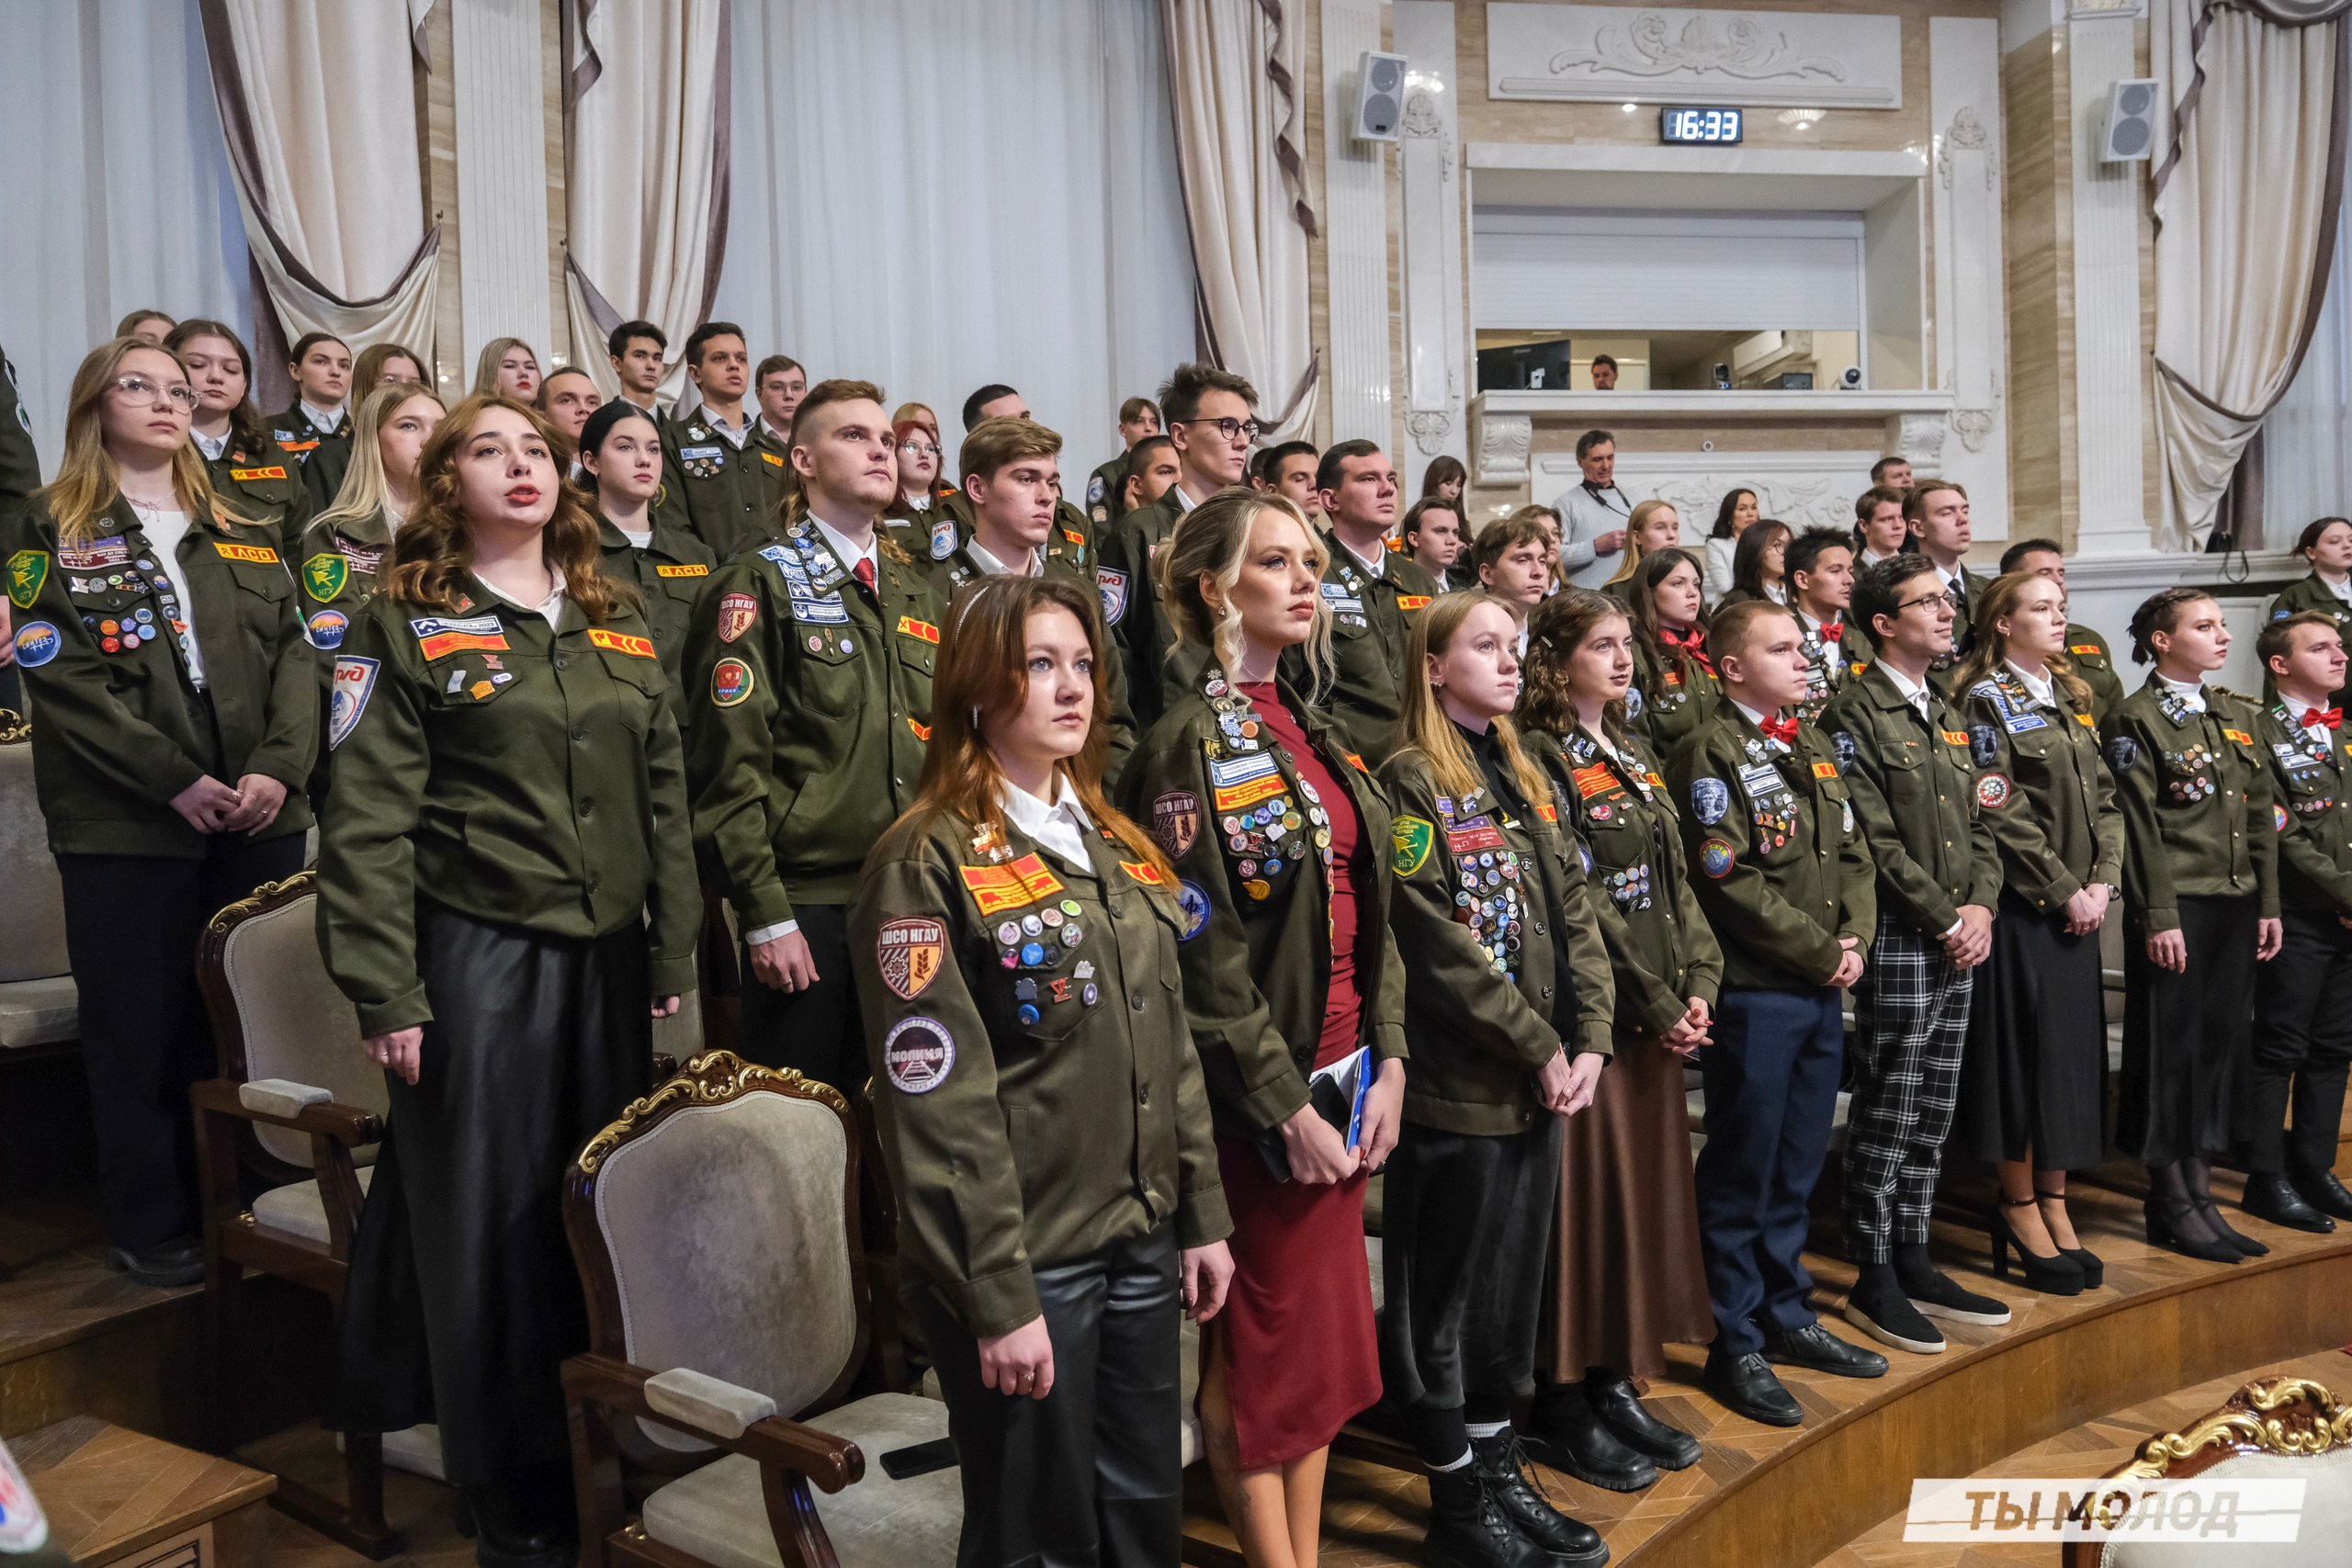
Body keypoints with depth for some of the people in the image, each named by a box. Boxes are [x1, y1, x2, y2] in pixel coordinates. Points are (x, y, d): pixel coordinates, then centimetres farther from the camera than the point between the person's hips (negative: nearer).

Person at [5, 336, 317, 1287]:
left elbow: (293, 653, 6)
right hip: (125, 824, -3)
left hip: (260, 814, 4)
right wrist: (175, 781, -16)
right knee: (139, 1029, 3)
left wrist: (280, 767, -10)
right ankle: (150, 1229, 16)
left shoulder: (239, 532, 16)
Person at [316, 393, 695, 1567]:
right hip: (474, 951, -4)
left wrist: (673, 950, 8)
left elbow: (663, 796, 12)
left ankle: (609, 1449, 28)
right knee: (486, 1207, 4)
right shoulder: (406, 624, -2)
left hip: (608, 950, 4)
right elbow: (367, 818, -7)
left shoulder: (617, 620, 12)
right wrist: (385, 994, -13)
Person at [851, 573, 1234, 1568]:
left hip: (1143, 1244, 7)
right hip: (1028, 1262, -6)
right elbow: (937, 1104, -16)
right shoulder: (929, 865, -13)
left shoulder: (1120, 849, 9)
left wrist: (1203, 1218, 11)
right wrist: (997, 1301, -16)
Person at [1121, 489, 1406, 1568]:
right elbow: (1203, 959, -17)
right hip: (1255, 1101, -7)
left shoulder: (1311, 729, 10)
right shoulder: (1190, 744, -13)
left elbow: (1369, 912, 11)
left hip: (1340, 1082, 8)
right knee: (1263, 1347, 7)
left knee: (1324, 1332, 16)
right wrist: (1288, 1109, -15)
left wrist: (1385, 1065, 3)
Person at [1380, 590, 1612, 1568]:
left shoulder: (1523, 779, 14)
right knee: (1445, 1300, 5)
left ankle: (1501, 1476, 32)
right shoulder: (1409, 782, -10)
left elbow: (1574, 910, 9)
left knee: (1514, 1290, 17)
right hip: (1458, 1085, -8)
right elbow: (1436, 940, -17)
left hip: (1540, 1083, 8)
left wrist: (1589, 1039, -3)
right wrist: (1539, 1045, -13)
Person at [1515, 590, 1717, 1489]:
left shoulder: (1634, 756, 16)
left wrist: (1698, 983, 0)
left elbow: (1675, 880, 13)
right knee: (1585, 1198, -1)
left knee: (1646, 1191, 13)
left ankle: (1615, 1383, 26)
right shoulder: (1539, 757, -11)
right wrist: (1657, 1004, -14)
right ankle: (1562, 1406, 13)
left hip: (1660, 1017, 8)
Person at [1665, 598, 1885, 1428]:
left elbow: (1854, 853, 15)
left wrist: (1855, 938, -1)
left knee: (1797, 1166, 17)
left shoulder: (1813, 746, 15)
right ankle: (1737, 1345, 14)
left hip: (1823, 991, 8)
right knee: (1742, 1172, 2)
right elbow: (1731, 881, -18)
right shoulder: (1709, 752, -11)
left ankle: (1787, 1316, 32)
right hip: (1753, 993, -8)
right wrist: (1822, 951, -12)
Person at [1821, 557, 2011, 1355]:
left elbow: (1979, 825, 15)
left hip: (1958, 942, 8)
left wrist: (1982, 906, -1)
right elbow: (1874, 836, -16)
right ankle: (1873, 1280, 10)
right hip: (1898, 939, -8)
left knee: (1932, 1114, 13)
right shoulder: (1855, 712, -10)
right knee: (1887, 1115, -1)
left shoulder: (1948, 717, 17)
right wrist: (1945, 916, -13)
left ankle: (1913, 1261, 24)